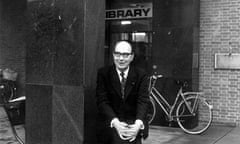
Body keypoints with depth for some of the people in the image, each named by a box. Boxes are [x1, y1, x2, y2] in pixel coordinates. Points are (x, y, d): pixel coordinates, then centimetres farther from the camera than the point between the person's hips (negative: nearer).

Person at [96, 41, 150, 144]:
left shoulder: (140, 75, 3)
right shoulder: (103, 73, 0)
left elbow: (143, 101, -7)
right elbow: (102, 101, -8)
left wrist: (138, 124, -26)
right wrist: (115, 122, -25)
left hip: (134, 122, 1)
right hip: (111, 123, -1)